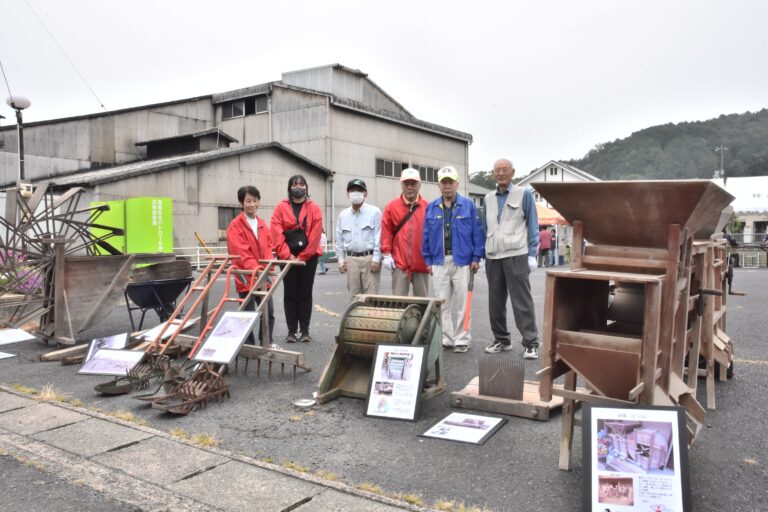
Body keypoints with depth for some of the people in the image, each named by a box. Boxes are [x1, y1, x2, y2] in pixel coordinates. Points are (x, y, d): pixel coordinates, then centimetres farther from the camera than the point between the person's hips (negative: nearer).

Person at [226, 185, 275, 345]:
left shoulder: (262, 224, 11)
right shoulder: (235, 225, -9)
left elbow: (268, 246, 10)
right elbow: (241, 252, -16)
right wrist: (255, 268, -26)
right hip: (246, 277, -6)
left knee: (269, 312, 12)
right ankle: (248, 345, 16)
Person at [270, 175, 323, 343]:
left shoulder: (314, 209, 3)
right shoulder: (281, 207, 3)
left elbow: (316, 234, -5)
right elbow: (277, 233, -5)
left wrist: (302, 257, -10)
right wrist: (288, 255, -14)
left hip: (308, 257, 0)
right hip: (288, 257, 0)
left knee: (305, 294, 5)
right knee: (290, 294, 4)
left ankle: (305, 331, 11)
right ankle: (292, 331, 10)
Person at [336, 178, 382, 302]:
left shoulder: (374, 212, -2)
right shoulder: (343, 215, 11)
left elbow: (379, 237, -6)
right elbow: (339, 239, 14)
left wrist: (376, 259, -11)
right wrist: (341, 260, 9)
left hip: (369, 258, -4)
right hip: (351, 259, 4)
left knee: (371, 296, -4)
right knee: (353, 295, 9)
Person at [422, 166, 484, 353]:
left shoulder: (468, 205, 0)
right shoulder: (431, 207, 8)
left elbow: (477, 232, -1)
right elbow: (426, 235, 9)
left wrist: (476, 257, -6)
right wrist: (428, 260, 6)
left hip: (462, 261, -3)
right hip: (439, 262, 3)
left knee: (462, 303, 2)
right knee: (442, 303, 8)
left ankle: (462, 339, 11)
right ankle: (446, 338, 18)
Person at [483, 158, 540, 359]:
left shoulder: (524, 194, 2)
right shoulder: (488, 198, 14)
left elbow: (532, 226, 1)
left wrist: (532, 254, -4)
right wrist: (483, 255, 12)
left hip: (516, 256, -5)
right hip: (492, 257, 5)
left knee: (522, 301, -5)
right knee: (495, 302, 9)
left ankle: (531, 343, 1)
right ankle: (501, 340, 21)